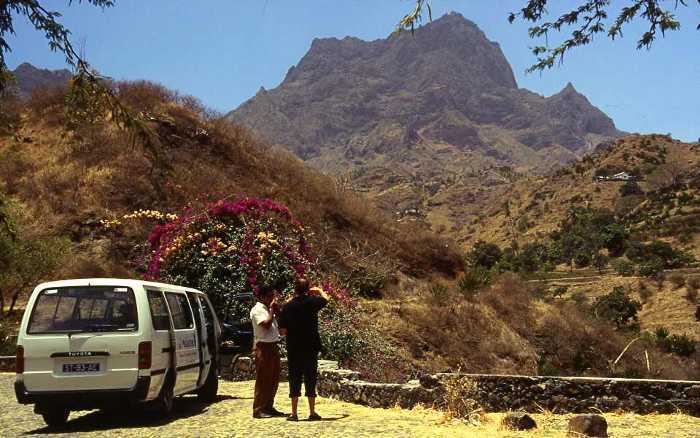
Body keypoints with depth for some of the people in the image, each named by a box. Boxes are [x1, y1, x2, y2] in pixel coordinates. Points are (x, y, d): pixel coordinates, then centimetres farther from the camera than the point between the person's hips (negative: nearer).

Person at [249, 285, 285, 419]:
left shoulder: (268, 309, 16)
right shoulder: (257, 310, -10)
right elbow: (266, 324, -23)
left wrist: (276, 309, 7)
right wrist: (272, 310, -14)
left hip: (273, 346, 9)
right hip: (263, 347, -9)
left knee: (274, 379, 12)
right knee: (263, 379, -5)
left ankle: (269, 406, 21)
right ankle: (258, 409, 0)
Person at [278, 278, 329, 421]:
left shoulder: (287, 306, -4)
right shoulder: (311, 302, -7)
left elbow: (283, 330, -3)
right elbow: (326, 298, 14)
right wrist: (319, 290, 32)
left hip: (293, 348, 1)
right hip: (311, 348, -1)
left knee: (295, 379, 6)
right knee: (310, 379, 6)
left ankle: (294, 413, 6)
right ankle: (312, 412, 10)